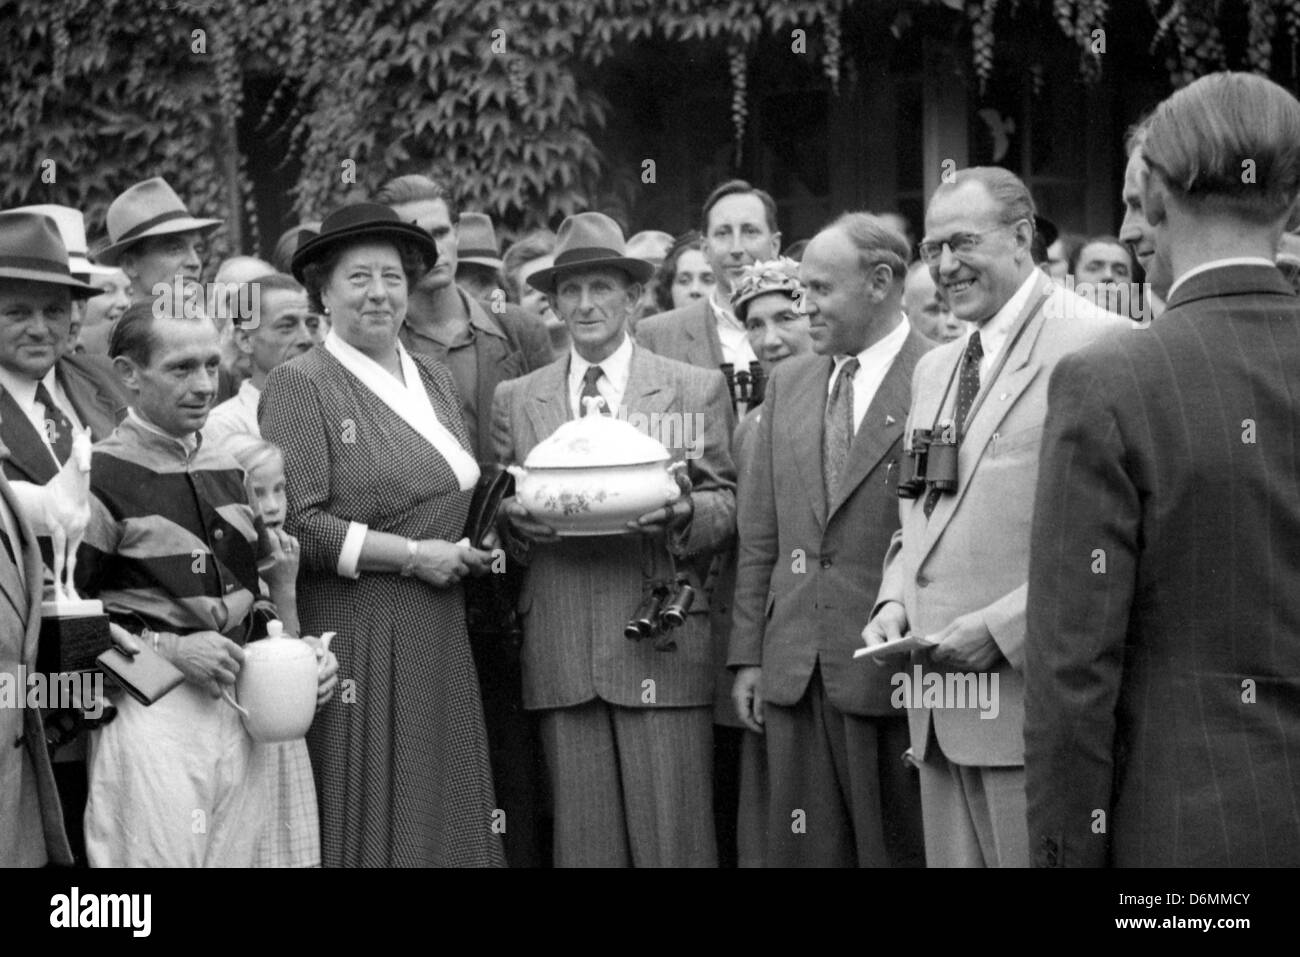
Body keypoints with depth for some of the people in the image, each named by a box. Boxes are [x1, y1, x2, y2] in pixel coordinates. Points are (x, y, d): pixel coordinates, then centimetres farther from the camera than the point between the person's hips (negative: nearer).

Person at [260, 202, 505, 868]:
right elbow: (292, 524, -13)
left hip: (440, 639, 6)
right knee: (367, 824, -3)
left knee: (444, 819, 5)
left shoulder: (433, 378, 15)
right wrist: (412, 556, -13)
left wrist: (477, 546, 4)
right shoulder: (299, 384, -6)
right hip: (354, 644, -6)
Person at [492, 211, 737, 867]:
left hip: (663, 644, -2)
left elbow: (728, 508, 6)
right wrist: (515, 519, -7)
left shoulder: (697, 389, 8)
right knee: (583, 841, 3)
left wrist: (683, 513, -15)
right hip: (561, 652, 2)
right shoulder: (515, 400, 14)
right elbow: (495, 510, 15)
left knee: (675, 838, -4)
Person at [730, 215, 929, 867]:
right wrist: (748, 653, 9)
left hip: (894, 673, -5)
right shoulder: (787, 384, 12)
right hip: (793, 673, 5)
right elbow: (759, 535, 13)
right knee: (803, 851, 9)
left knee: (896, 849, 4)